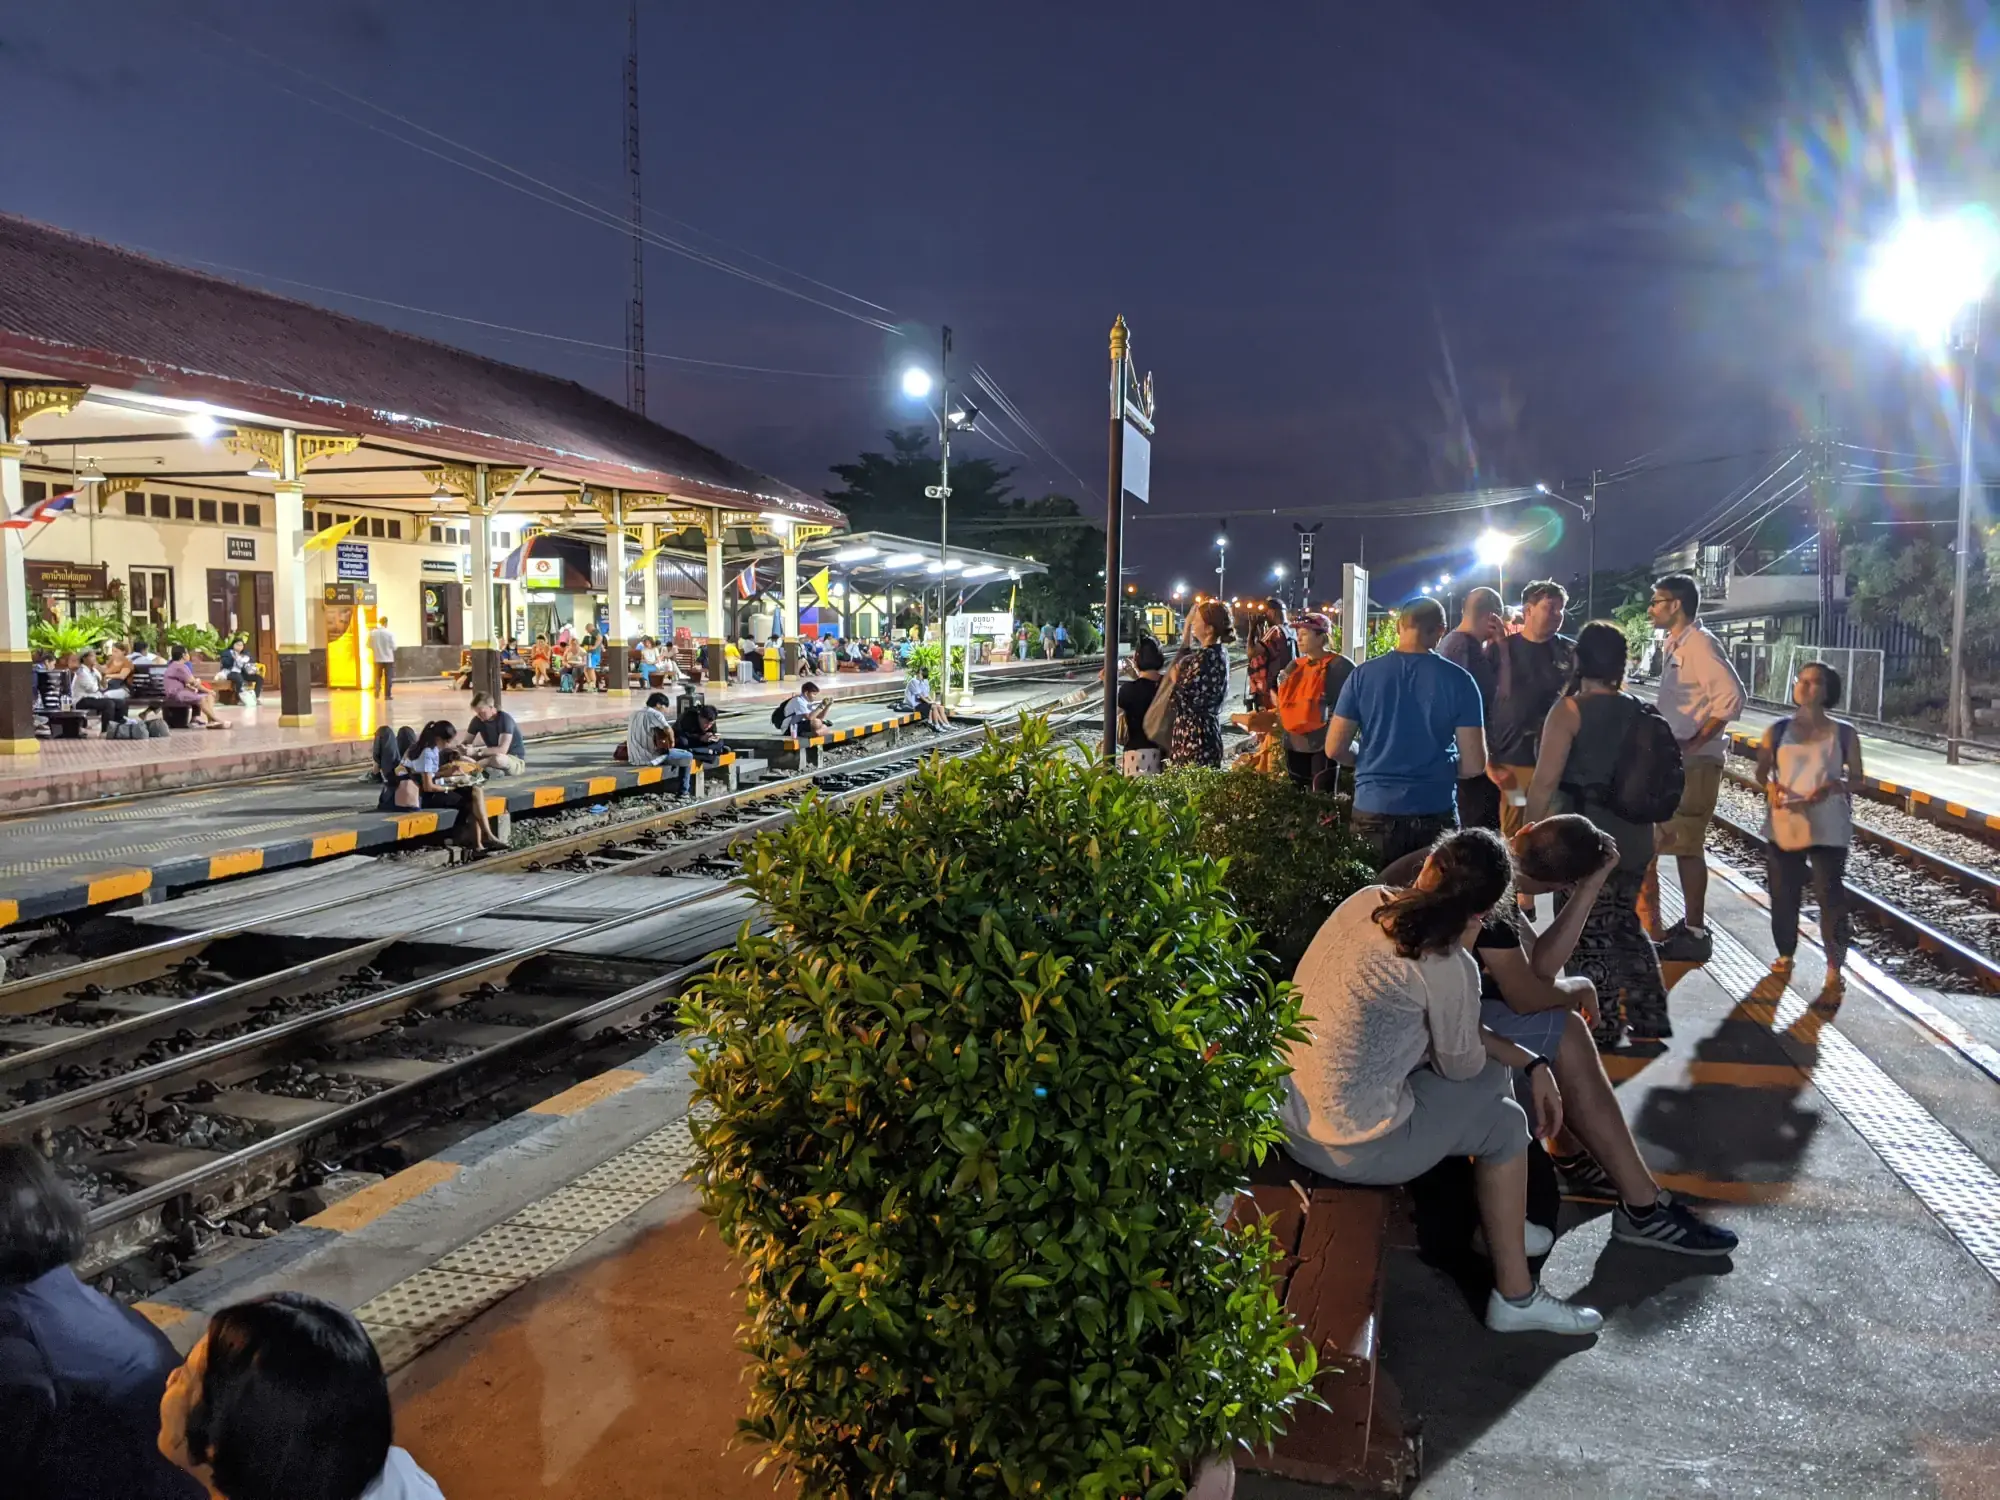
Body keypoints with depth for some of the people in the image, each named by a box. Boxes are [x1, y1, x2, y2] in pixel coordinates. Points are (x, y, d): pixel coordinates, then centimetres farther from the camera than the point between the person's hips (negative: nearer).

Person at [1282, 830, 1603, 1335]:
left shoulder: (1367, 901, 1)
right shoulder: (1447, 968, -22)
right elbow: (1461, 1065, -3)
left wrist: (1532, 1064, 10)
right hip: (1353, 1149, -7)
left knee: (1495, 1069, 21)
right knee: (1503, 1122, 16)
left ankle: (1497, 1222, 40)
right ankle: (1515, 1297, 28)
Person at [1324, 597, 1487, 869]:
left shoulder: (1363, 674, -4)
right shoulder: (1458, 680, -6)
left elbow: (1334, 749, -2)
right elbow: (1474, 764, -7)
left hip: (1373, 811, 1)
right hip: (1435, 813, -1)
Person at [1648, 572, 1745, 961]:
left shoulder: (1699, 643, -15)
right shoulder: (1678, 645, 15)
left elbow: (1731, 696, -25)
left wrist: (1694, 743, -24)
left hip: (1696, 763, -10)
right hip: (1679, 763, 10)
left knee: (1687, 846, -6)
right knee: (1681, 845, 14)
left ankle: (1696, 934, 0)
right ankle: (1690, 923, 23)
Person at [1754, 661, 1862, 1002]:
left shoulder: (1843, 733, 0)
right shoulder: (1778, 730, 4)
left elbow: (1857, 779, 2)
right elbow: (1762, 771, 6)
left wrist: (1833, 786, -19)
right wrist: (1771, 786, -16)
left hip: (1828, 828, -2)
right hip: (1785, 824, 2)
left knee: (1831, 897, -6)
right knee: (1784, 895, 10)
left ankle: (1835, 971, -2)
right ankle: (1785, 955, 28)